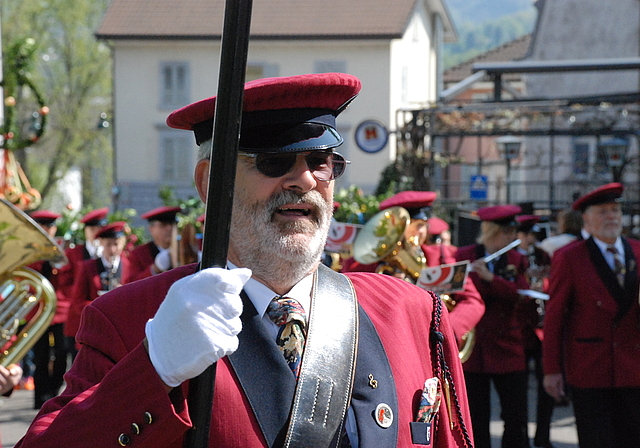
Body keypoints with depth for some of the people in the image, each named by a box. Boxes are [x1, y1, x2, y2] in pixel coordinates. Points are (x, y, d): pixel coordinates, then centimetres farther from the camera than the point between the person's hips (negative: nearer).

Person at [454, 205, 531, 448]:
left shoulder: (517, 261, 7)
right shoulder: (462, 257, 2)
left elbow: (520, 296, -9)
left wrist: (491, 278, -20)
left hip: (508, 349, 1)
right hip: (472, 351, -1)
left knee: (517, 419, -1)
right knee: (476, 421, 3)